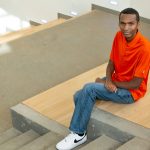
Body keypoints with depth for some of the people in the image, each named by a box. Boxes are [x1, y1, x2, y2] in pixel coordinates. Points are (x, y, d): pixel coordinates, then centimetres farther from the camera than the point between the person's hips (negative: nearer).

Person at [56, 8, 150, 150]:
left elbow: (136, 84, -23)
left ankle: (78, 134, -12)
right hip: (115, 81, 7)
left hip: (130, 91, -7)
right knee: (78, 96, -12)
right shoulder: (119, 36, -5)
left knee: (89, 89, -25)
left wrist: (108, 83, -13)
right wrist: (108, 79, -16)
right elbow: (111, 62, 6)